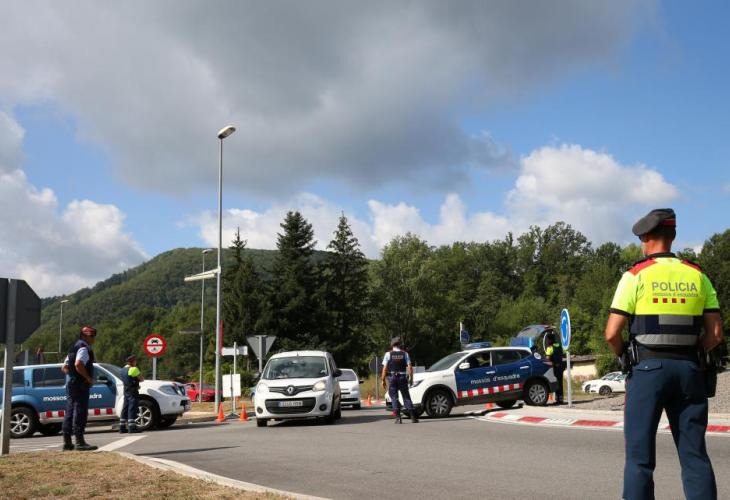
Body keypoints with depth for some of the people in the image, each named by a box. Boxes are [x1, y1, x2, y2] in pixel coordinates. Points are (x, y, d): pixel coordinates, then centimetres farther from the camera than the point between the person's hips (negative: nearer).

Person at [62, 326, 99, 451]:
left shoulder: (74, 347, 21)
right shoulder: (83, 348, -11)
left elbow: (65, 367, 23)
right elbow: (78, 364, -27)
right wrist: (88, 378, -18)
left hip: (70, 384, 10)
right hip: (80, 385, -10)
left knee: (70, 412, 10)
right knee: (80, 412, -9)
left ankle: (67, 442, 13)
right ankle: (80, 442, -9)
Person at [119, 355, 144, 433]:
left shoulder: (123, 369, 15)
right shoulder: (134, 369, -13)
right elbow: (141, 379, -11)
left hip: (126, 391, 9)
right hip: (133, 392, -9)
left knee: (125, 409, 11)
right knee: (132, 409, -9)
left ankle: (122, 428, 13)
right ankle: (132, 427, -13)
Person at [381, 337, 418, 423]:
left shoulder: (388, 354, 0)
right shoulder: (405, 354, 4)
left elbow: (385, 368, -4)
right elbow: (409, 367, -3)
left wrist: (383, 380, 0)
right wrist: (411, 377, 5)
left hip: (392, 377, -1)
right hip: (402, 377, 1)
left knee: (394, 397, 3)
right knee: (406, 397, 7)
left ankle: (398, 418, -5)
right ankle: (413, 417, 2)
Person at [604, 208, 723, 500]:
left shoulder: (636, 275, -4)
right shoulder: (697, 276, 8)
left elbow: (612, 334, -9)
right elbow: (715, 333, 5)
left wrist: (625, 357, 10)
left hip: (648, 368, -3)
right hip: (689, 370, 4)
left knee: (640, 455, 3)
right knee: (695, 454, 8)